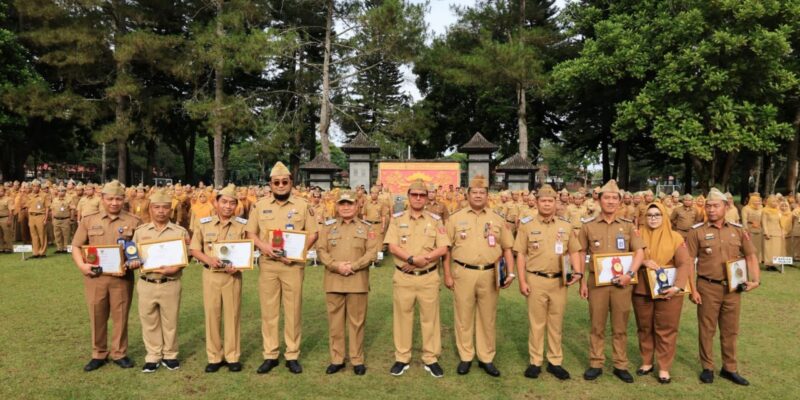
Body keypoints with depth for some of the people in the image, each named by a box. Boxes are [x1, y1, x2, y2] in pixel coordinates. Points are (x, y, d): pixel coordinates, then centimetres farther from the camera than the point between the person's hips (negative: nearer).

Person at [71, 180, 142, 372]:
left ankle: (119, 353, 22)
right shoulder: (88, 220, 6)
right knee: (97, 316, 10)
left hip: (122, 277, -1)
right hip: (95, 276, 1)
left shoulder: (133, 221, 2)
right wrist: (81, 264, -9)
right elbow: (76, 246, 7)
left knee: (120, 316, 7)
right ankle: (98, 354, 25)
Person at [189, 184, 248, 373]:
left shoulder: (242, 224, 1)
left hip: (232, 275, -1)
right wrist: (209, 259, -15)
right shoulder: (203, 223, 3)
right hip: (210, 274, 1)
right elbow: (194, 249, 4)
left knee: (232, 314, 4)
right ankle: (214, 357, 18)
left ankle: (233, 356, 16)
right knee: (211, 314, 6)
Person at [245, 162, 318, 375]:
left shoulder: (302, 205, 2)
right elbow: (251, 233, 9)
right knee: (268, 310, 7)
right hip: (267, 264, 2)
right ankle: (270, 355, 18)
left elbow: (313, 234, 1)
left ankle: (292, 355, 15)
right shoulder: (260, 205, 7)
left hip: (293, 264, -1)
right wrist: (263, 246, -11)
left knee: (293, 310, 4)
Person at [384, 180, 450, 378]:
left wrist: (423, 259, -16)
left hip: (429, 277, 0)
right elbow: (392, 247, -8)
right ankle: (401, 359, 21)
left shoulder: (435, 220, 3)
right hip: (403, 277, 0)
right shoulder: (397, 219, 2)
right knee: (402, 317, 8)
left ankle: (431, 359, 20)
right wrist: (413, 258, -20)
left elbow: (443, 248, -5)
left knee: (430, 318, 7)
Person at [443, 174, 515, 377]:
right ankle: (465, 357, 21)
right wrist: (447, 275, -1)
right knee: (464, 317, 7)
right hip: (463, 273, -1)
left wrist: (511, 272, -3)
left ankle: (486, 358, 23)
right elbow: (446, 248, 4)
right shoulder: (455, 218, 3)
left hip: (490, 274, 1)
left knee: (487, 317, 10)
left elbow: (507, 248, 10)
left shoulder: (498, 219, 7)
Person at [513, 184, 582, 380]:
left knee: (556, 323, 11)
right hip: (535, 280, -2)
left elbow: (573, 252, 11)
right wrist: (522, 281, -7)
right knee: (536, 322, 6)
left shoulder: (566, 225, 6)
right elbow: (520, 254, -2)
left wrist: (577, 272, -5)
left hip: (559, 281, 2)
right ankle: (535, 362, 17)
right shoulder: (526, 224, -1)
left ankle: (555, 362, 23)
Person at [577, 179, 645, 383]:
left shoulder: (628, 226, 5)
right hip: (597, 282, -1)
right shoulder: (588, 227, 2)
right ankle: (595, 364, 18)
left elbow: (639, 252, 1)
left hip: (621, 282, 1)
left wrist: (630, 273, -15)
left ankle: (621, 365, 21)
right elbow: (581, 255, 6)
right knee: (597, 326, 7)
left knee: (620, 327, 9)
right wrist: (582, 282, 1)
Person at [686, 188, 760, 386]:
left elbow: (751, 256, 10)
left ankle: (729, 368, 27)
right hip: (707, 287, -3)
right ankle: (707, 368, 21)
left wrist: (755, 280, -2)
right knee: (706, 329, 7)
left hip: (733, 288, 3)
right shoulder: (698, 232, -6)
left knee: (730, 330, 13)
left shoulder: (738, 230, 3)